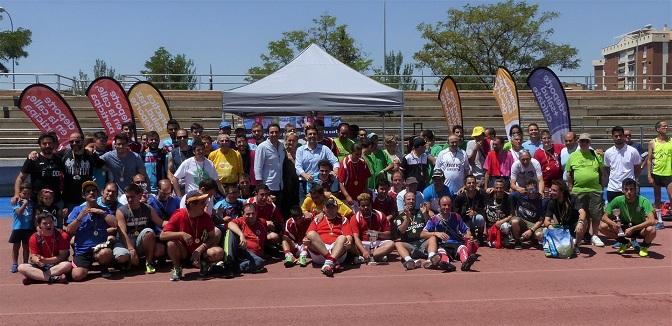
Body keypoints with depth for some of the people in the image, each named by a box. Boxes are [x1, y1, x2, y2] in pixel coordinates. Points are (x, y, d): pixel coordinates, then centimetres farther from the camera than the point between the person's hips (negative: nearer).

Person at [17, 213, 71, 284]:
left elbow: (62, 256, -11)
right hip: (40, 266, 2)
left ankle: (33, 277, -29)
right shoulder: (35, 237, -2)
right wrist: (37, 260, -32)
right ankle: (54, 278, -36)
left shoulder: (62, 236, -7)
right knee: (21, 267, -24)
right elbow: (34, 256, -6)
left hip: (57, 265, -2)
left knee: (68, 265, -34)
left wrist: (46, 260, -25)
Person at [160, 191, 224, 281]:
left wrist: (200, 249, -23)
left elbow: (213, 238, -8)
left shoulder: (206, 217, -10)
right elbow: (162, 235, -19)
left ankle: (204, 263, 6)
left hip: (200, 251, 1)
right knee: (171, 244, -33)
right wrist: (182, 234, -33)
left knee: (219, 252, -29)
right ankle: (177, 268, -4)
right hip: (183, 252, -1)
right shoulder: (179, 216, -16)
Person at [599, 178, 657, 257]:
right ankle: (625, 243, 7)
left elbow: (652, 221, -34)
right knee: (603, 226, -19)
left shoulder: (643, 201, -22)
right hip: (623, 229, 3)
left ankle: (644, 246, 0)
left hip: (640, 229, -3)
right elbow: (604, 217, -10)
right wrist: (613, 224, -32)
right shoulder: (618, 200, -14)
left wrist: (632, 228, -40)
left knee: (651, 230, -37)